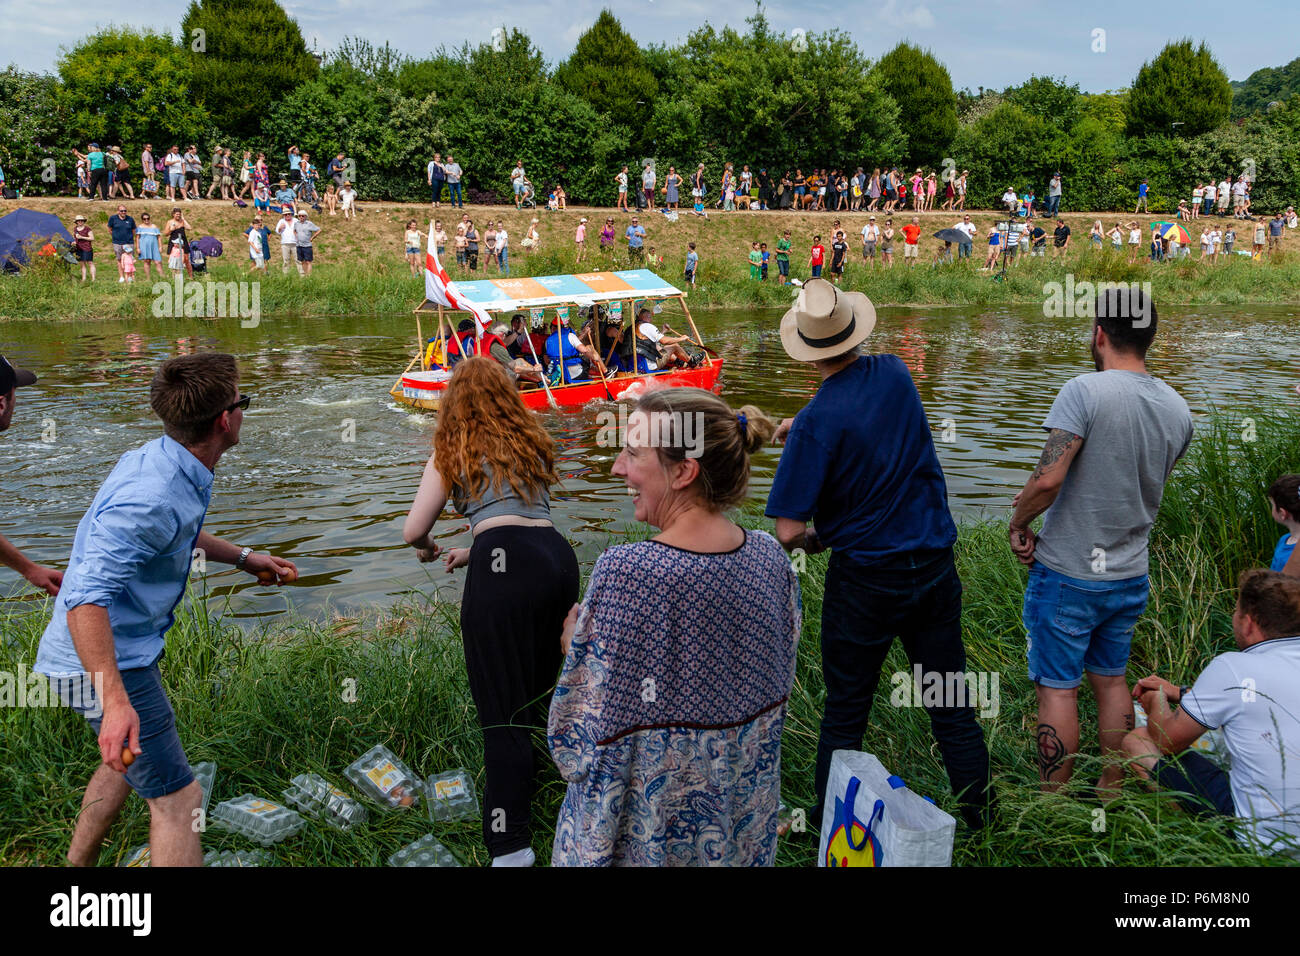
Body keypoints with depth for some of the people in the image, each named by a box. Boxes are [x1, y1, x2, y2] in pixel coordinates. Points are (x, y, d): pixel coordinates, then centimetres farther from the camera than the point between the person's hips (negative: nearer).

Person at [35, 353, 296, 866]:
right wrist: (114, 700, -41)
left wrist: (244, 558, 27)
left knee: (129, 761, 31)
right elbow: (86, 597, -36)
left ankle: (77, 865, 48)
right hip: (105, 662, -11)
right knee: (177, 798, -8)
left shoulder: (162, 461, 3)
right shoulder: (152, 496, -30)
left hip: (125, 647, 11)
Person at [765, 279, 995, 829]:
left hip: (865, 580, -5)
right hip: (935, 567, 5)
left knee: (845, 714, 11)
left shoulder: (818, 421, -18)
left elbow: (788, 532, -18)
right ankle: (982, 819, 25)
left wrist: (813, 542, 3)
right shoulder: (895, 374, -3)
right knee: (952, 708, 14)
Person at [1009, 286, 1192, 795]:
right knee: (1111, 680, 20)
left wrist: (1017, 524, -10)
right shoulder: (1178, 409, 3)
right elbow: (1148, 487, 12)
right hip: (1131, 576, 6)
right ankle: (1111, 789, 31)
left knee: (1058, 689, 4)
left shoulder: (1085, 391, -19)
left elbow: (1048, 479, -26)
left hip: (1067, 575, -6)